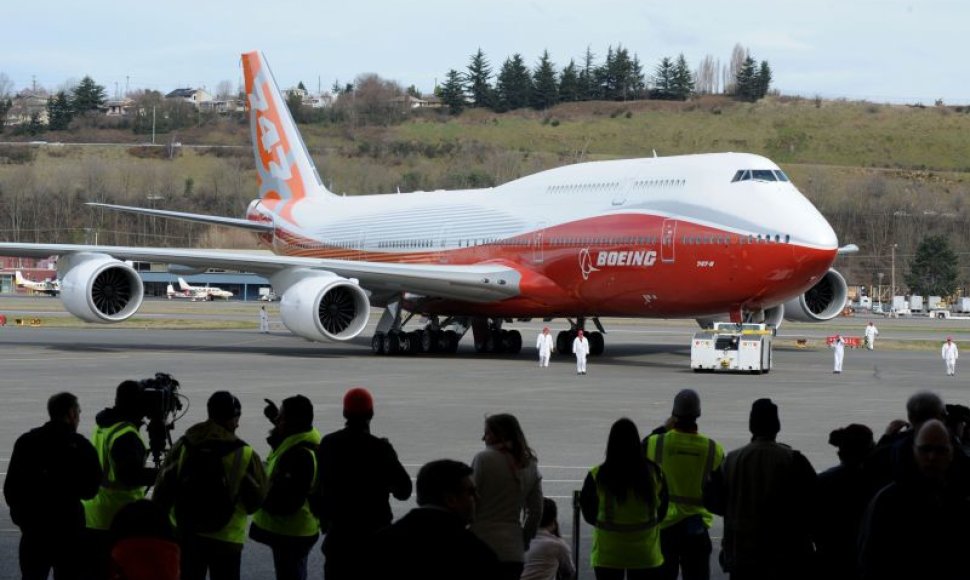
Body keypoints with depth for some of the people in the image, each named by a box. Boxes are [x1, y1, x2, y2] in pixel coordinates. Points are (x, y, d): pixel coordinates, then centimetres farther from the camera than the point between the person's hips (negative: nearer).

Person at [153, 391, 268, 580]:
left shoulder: (183, 446, -4)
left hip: (185, 534, 3)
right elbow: (256, 499, -2)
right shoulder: (244, 454, -12)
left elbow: (163, 490, 1)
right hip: (226, 538, -3)